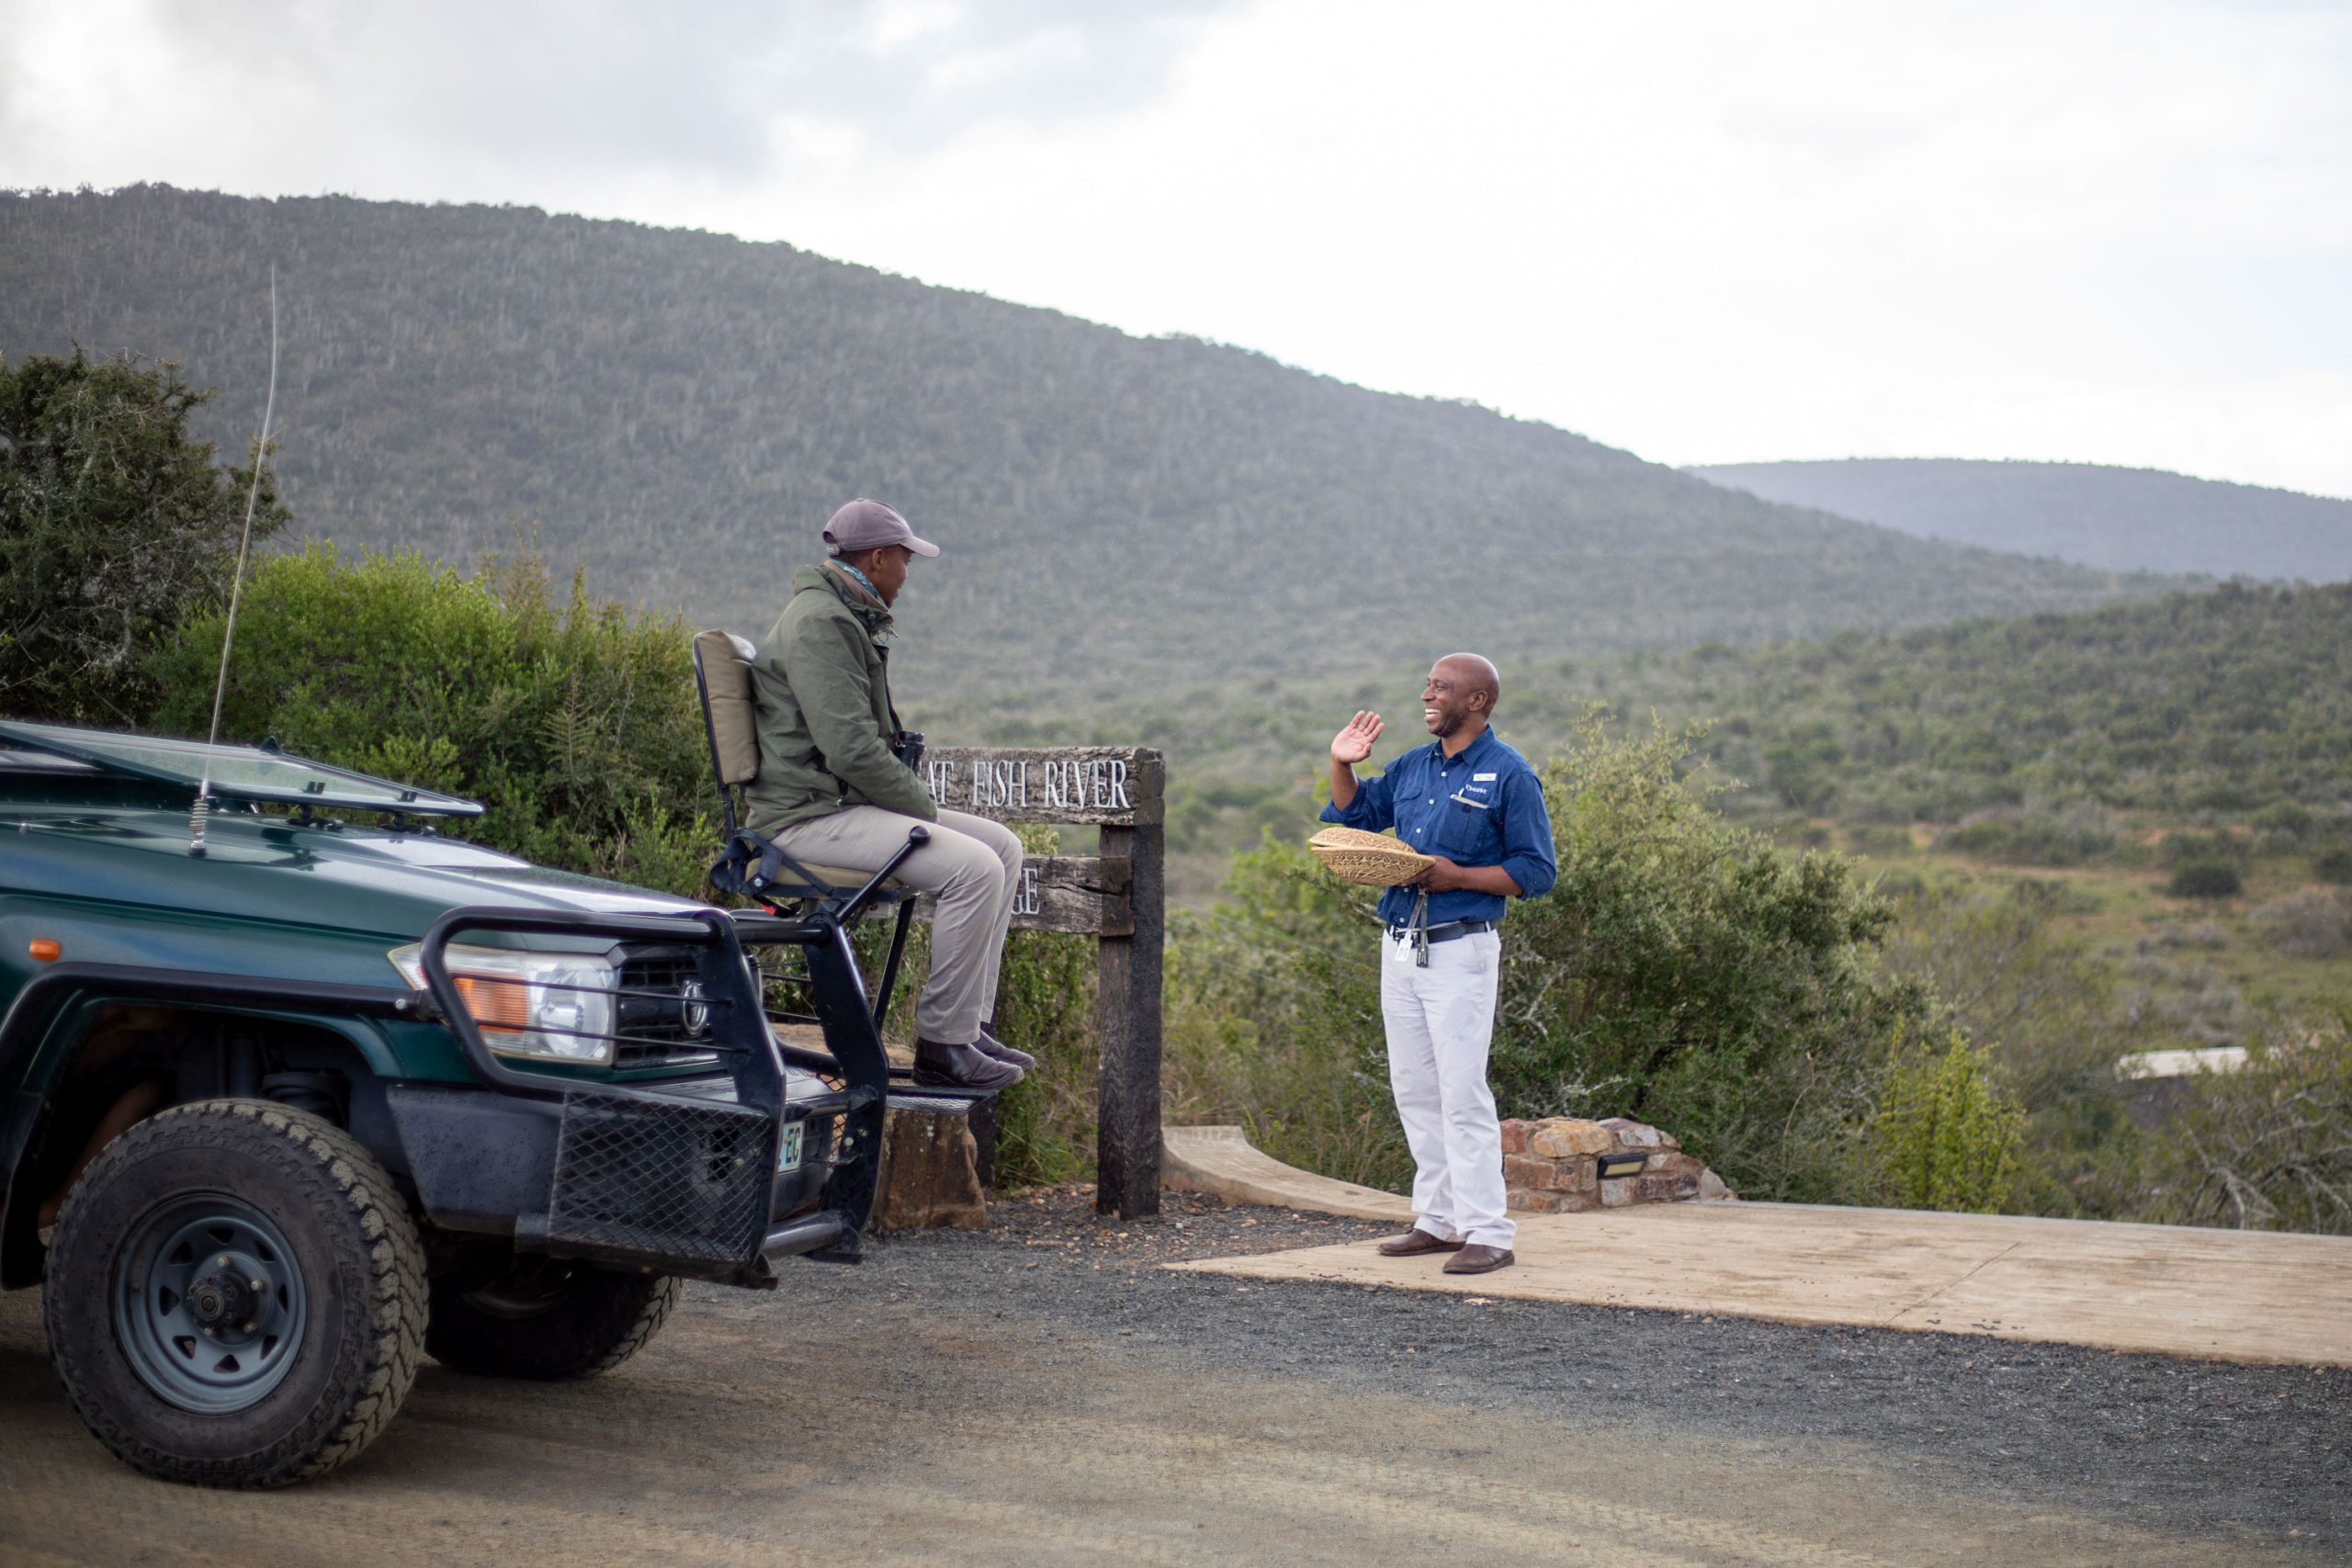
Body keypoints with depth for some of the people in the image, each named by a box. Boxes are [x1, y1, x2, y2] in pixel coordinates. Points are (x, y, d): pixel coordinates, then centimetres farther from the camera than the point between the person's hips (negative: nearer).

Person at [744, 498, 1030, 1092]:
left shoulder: (849, 619, 21)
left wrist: (918, 801, 12)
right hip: (811, 815, -11)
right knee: (974, 868, -24)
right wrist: (924, 808, -12)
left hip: (850, 801, 11)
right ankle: (942, 1045, -16)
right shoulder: (818, 621, -15)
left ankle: (969, 1024, 6)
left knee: (1002, 846, 7)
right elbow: (850, 749, -23)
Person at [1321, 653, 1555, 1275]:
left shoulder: (1510, 775, -7)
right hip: (1400, 946, 8)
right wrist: (1342, 763, 9)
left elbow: (1536, 872, -9)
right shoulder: (1411, 767, 14)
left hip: (1459, 949, -7)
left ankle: (1487, 1232, -7)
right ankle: (1438, 1219, 21)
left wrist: (1458, 876, -18)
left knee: (1462, 1089, -10)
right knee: (1413, 1088, 11)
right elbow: (1351, 818, 25)